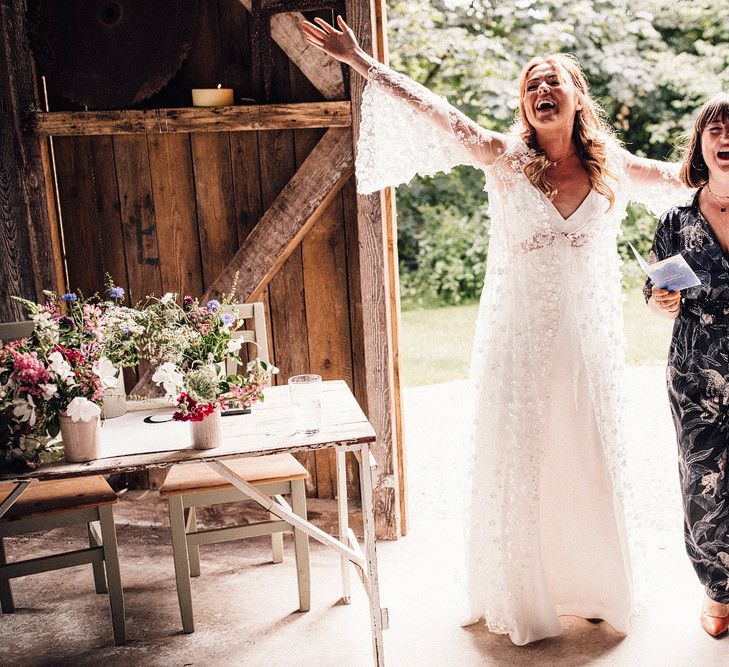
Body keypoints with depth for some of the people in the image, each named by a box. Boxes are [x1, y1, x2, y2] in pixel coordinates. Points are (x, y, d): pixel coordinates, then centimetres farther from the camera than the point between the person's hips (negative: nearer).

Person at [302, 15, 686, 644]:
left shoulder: (614, 169, 2)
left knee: (590, 468, 12)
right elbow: (431, 109, -7)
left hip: (587, 344, 2)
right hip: (517, 340, -2)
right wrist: (363, 63, -10)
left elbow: (688, 177, 17)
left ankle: (597, 592, 34)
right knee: (515, 469, 7)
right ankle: (519, 600, 26)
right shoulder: (506, 159, -5)